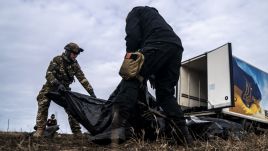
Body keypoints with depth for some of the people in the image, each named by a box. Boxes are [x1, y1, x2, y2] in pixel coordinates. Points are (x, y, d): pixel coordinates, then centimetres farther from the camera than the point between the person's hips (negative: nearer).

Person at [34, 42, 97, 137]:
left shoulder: (75, 64, -7)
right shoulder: (57, 60, -19)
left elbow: (82, 79, -8)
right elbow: (48, 74, -28)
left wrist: (91, 92, -15)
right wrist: (58, 84, -44)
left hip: (64, 88, 3)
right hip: (51, 87, -3)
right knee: (43, 104, -20)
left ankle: (77, 131, -1)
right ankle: (40, 130, -16)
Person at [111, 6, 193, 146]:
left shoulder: (135, 11, 24)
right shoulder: (155, 15, 45)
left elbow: (133, 33, 2)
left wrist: (129, 53, -2)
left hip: (159, 44, -7)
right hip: (176, 47, 8)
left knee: (131, 79, -10)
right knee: (165, 93, 11)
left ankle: (117, 126, -28)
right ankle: (184, 134, 4)